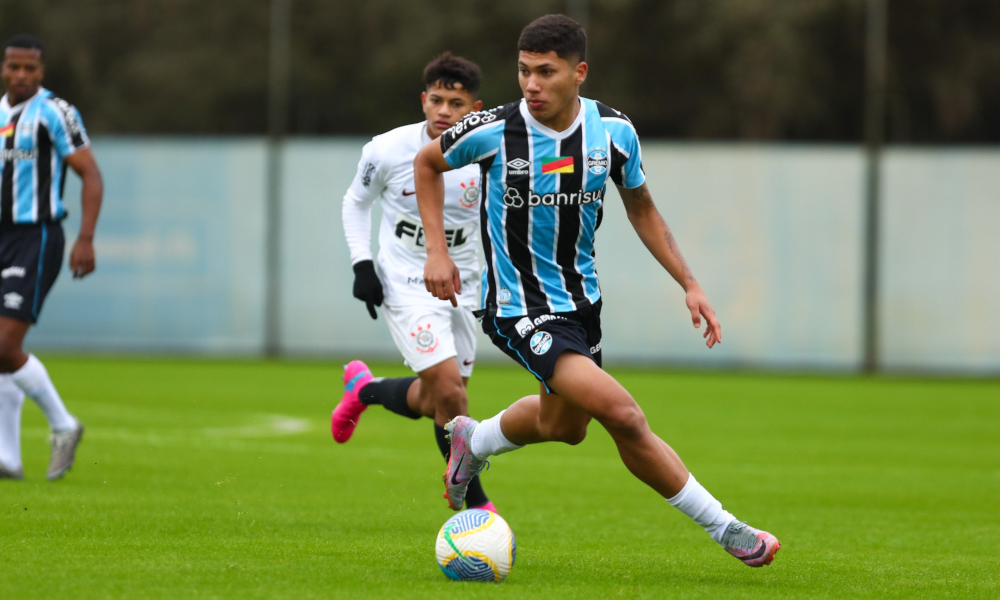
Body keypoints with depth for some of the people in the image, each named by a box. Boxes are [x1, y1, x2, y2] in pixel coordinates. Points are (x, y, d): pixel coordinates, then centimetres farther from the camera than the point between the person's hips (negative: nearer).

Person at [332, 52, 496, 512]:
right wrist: (361, 264, -6)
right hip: (406, 286, -4)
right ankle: (475, 504, -3)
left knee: (433, 403, 13)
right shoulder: (387, 150, -13)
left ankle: (363, 389, 44)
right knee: (450, 393, -18)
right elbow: (355, 202, 5)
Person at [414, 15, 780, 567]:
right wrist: (436, 251, -5)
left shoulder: (613, 131, -8)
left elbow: (641, 208, 9)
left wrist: (689, 285, 4)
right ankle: (723, 529, -9)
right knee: (622, 415, -20)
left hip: (580, 295, 6)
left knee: (564, 426, 25)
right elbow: (427, 163, 2)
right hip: (520, 309, -6)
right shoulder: (492, 131, -18)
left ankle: (472, 441, 53)